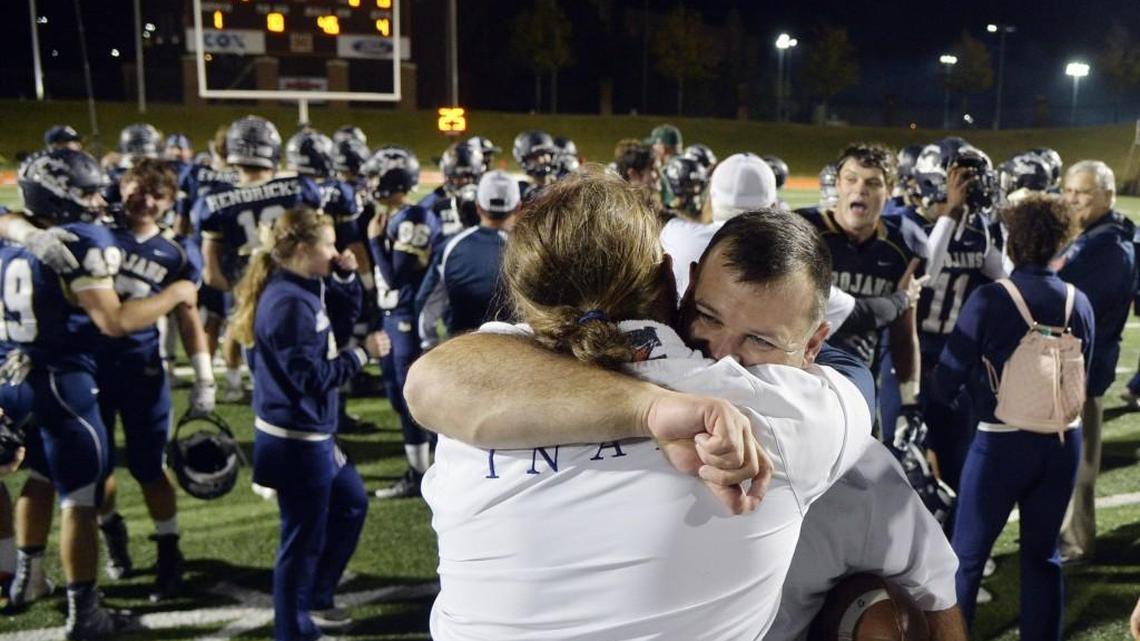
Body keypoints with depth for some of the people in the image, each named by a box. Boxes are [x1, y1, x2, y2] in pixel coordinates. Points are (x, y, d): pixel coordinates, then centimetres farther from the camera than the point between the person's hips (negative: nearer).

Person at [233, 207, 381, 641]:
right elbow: (310, 377, -25)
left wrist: (346, 276, 1)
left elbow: (348, 311, 18)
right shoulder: (289, 303, -24)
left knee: (351, 503, 25)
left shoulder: (306, 287, 6)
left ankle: (315, 599, 38)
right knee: (304, 536, 2)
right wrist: (361, 355, -15)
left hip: (314, 431, 11)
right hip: (296, 438, -11)